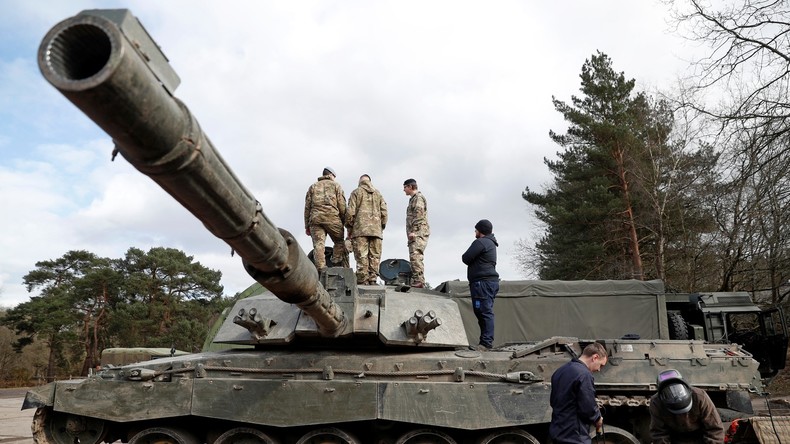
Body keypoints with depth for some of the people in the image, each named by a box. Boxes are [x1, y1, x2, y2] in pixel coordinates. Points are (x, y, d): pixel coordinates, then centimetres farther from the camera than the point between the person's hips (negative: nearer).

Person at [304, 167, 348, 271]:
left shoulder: (313, 187, 24)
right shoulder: (336, 185, 16)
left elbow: (307, 207, 16)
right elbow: (342, 205, 4)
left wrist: (307, 226, 15)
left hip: (315, 218, 2)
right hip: (332, 217, -2)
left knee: (318, 244, -6)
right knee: (339, 242, 11)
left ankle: (321, 269, -19)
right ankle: (337, 264, -5)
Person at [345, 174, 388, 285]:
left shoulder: (356, 192, 7)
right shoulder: (378, 194, 18)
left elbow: (350, 211, -1)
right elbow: (384, 212, 12)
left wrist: (349, 227, 7)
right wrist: (382, 228, 19)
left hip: (360, 229, -3)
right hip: (376, 230, 3)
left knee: (362, 256, -6)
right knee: (374, 256, 4)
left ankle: (363, 281, -11)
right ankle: (372, 280, -2)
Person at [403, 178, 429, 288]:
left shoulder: (418, 197, -4)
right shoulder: (413, 199, 26)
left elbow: (419, 215, -16)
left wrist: (413, 231, -22)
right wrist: (411, 232, 22)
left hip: (419, 232, -10)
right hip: (415, 234, 10)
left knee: (416, 256, -20)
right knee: (414, 258, 8)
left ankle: (419, 281, -26)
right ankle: (417, 282, 9)